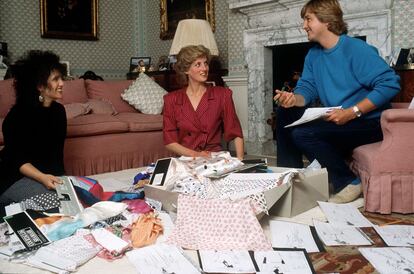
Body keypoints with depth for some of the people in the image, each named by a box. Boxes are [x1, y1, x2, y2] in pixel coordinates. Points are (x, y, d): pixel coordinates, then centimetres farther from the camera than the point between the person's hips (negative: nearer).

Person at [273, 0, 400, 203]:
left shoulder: (356, 49, -15)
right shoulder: (313, 55, 11)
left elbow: (390, 83, -22)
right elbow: (307, 89, 7)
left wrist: (351, 112, -26)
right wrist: (293, 99, -18)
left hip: (368, 123, -8)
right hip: (336, 123, 8)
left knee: (302, 134, -26)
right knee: (285, 114, 0)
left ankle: (349, 183, -10)